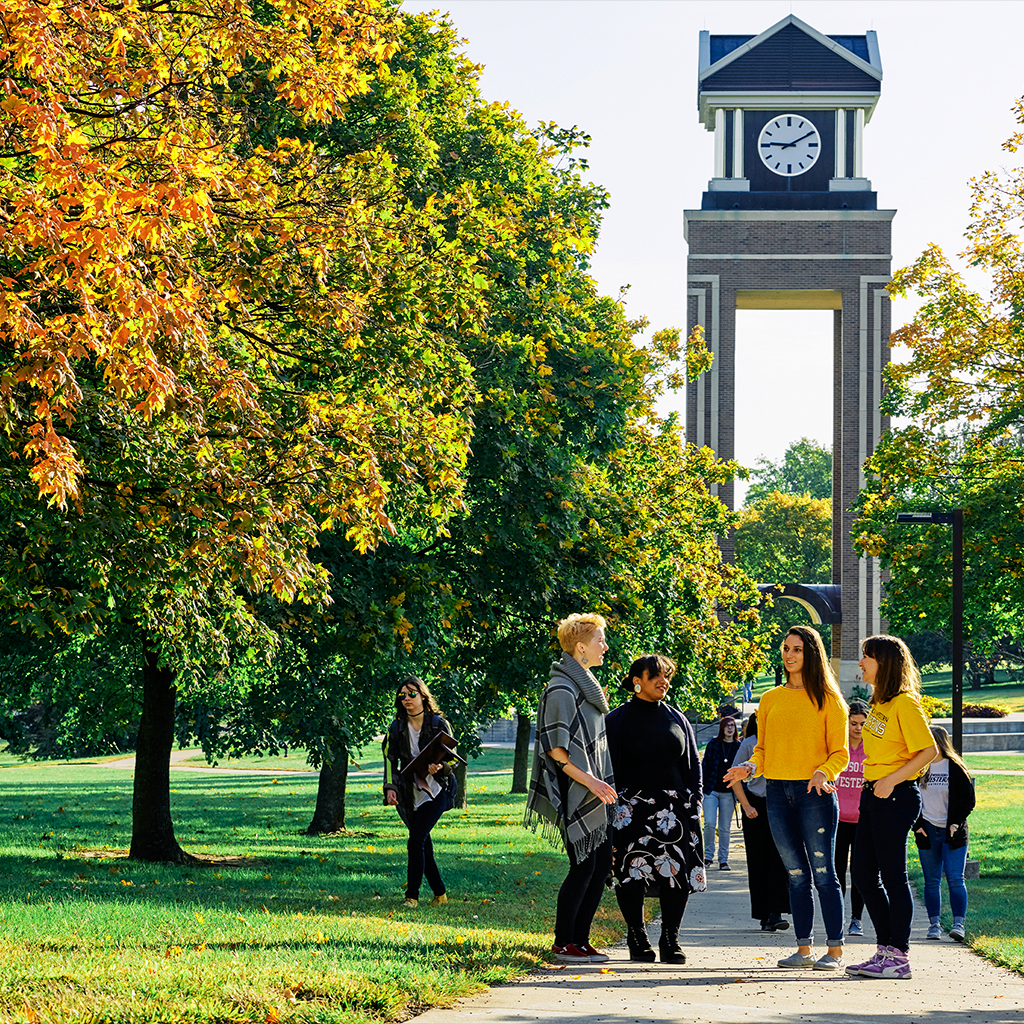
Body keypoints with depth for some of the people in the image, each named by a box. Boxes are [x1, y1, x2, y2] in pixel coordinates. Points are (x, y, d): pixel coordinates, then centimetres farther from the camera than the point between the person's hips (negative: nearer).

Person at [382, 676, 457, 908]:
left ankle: (412, 896, -8)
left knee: (416, 841, -14)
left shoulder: (439, 724, -2)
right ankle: (439, 893, 17)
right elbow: (390, 759, 5)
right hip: (410, 793, 4)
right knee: (423, 845, 4)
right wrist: (390, 788, -9)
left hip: (435, 791, -4)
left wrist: (440, 767, -21)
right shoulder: (396, 728, 7)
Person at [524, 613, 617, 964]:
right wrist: (589, 780, -22)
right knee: (584, 866, -9)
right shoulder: (562, 690, -13)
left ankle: (580, 939, 12)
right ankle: (563, 944, -2)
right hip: (574, 793, -10)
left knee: (602, 863, 6)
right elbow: (555, 747, -19)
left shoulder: (586, 685, 18)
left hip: (594, 792, 10)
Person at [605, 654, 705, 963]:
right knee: (631, 872, -3)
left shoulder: (677, 719, 14)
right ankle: (638, 940, 9)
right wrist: (611, 806, -8)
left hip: (674, 807, 3)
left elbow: (693, 764, 18)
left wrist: (694, 802, 8)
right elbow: (610, 766, 1)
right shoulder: (618, 720, 3)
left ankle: (670, 940, 6)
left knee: (678, 873, -4)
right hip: (632, 807, -3)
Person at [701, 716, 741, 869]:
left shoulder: (739, 747, 6)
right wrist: (702, 787, -1)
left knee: (725, 827, 3)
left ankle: (723, 860, 10)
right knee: (709, 823, -11)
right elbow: (705, 766, 5)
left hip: (729, 793, 1)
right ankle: (708, 854, 5)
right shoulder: (713, 744, 3)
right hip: (711, 790, -1)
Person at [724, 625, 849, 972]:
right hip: (778, 793, 5)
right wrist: (750, 768, -3)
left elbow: (840, 753, 0)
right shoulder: (770, 700, 14)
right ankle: (803, 948, 12)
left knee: (823, 874, -5)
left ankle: (835, 950, 0)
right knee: (796, 875, 8)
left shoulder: (827, 699, 1)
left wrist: (823, 773, -19)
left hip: (815, 793, -4)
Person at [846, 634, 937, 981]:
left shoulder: (905, 703, -12)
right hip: (873, 794, 9)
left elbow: (929, 750, -17)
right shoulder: (879, 703, 15)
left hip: (896, 797, -9)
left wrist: (892, 780, -20)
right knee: (863, 875, 9)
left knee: (893, 876, -5)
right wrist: (873, 786, 13)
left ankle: (899, 957, 0)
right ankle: (886, 950, 17)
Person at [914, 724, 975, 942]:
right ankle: (934, 924, 7)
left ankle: (959, 924, -11)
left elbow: (968, 800, 0)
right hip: (927, 832, 3)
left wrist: (956, 823, -10)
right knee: (932, 881, 4)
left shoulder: (956, 768, -1)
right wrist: (916, 825, -1)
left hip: (952, 833, -3)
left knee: (955, 879, -10)